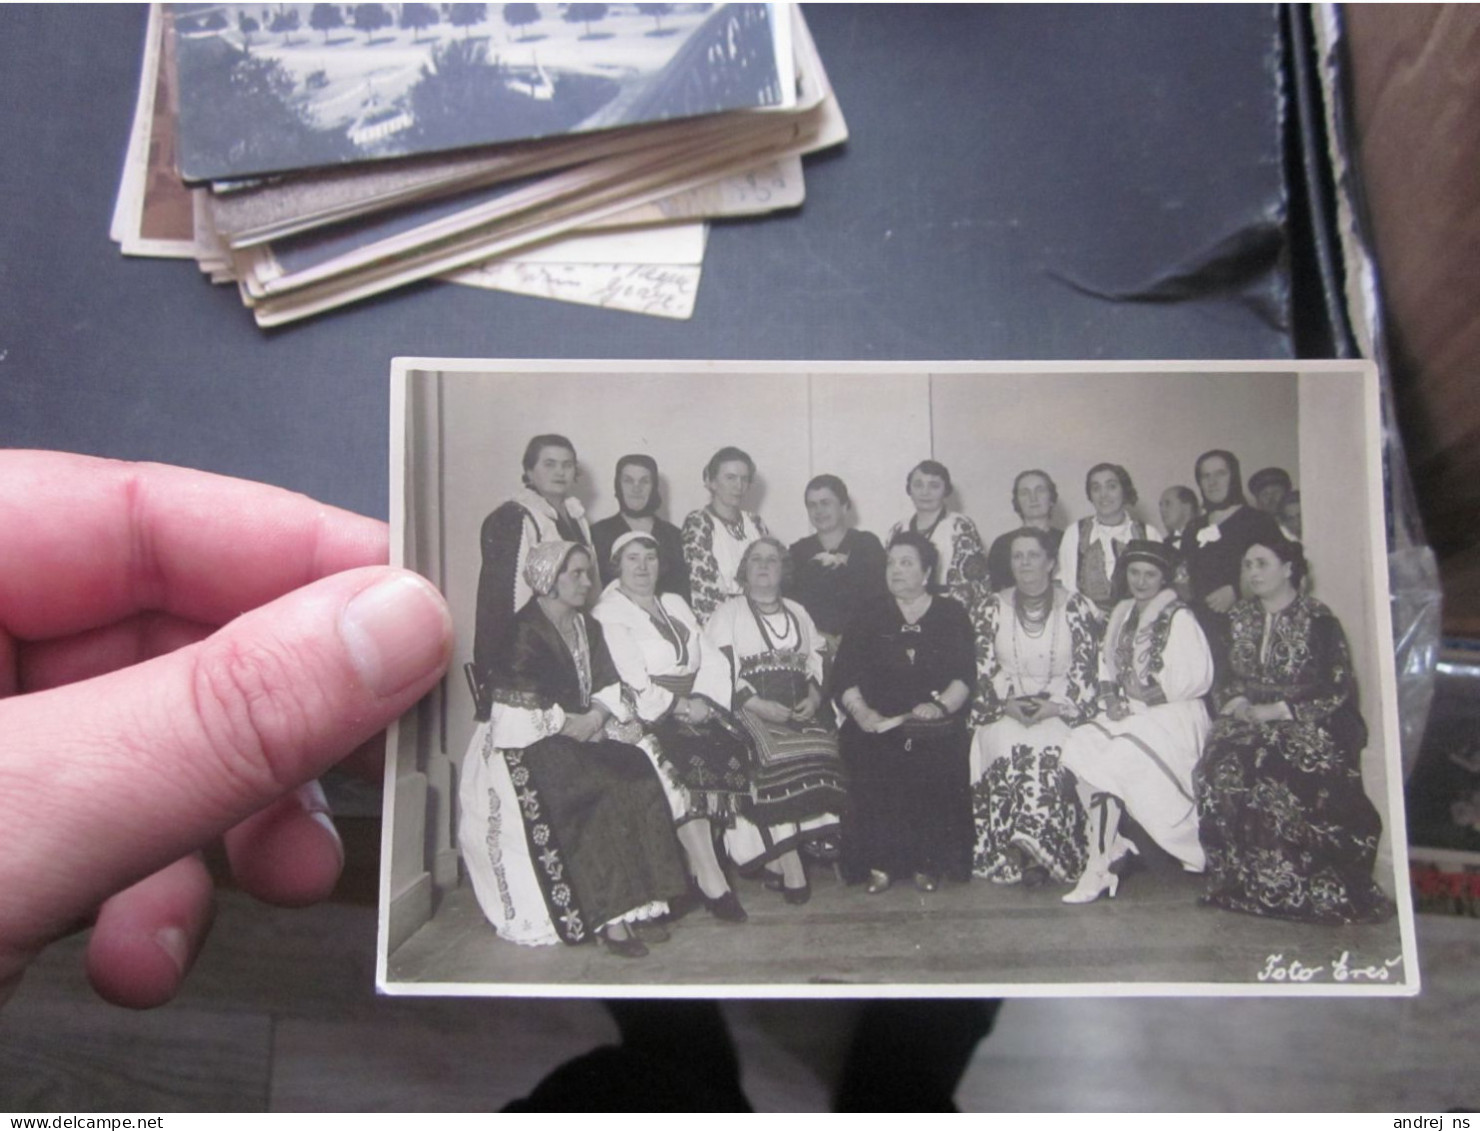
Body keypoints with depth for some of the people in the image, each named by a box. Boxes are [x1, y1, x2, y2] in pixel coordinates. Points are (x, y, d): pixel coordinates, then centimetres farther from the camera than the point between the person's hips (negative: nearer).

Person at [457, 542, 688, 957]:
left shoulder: (588, 628, 16)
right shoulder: (524, 630, -7)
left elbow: (607, 689, 11)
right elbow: (520, 704, -15)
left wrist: (595, 717, -9)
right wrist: (570, 724, -14)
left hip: (581, 734, 7)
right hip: (530, 743, -7)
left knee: (637, 775, -19)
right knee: (601, 793, -28)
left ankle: (636, 904, -19)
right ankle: (609, 917, -26)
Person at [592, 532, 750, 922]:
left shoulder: (675, 604, 23)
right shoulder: (608, 613, 2)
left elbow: (714, 662, 15)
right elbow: (633, 684, -10)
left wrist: (703, 701, -4)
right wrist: (680, 706, -13)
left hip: (695, 709, 6)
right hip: (645, 717, -6)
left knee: (734, 751, -21)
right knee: (685, 762, -31)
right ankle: (711, 880, -28)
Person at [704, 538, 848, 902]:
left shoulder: (798, 613, 26)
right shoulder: (728, 613, 11)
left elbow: (817, 661, 19)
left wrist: (814, 696, -3)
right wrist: (757, 705, -15)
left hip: (801, 706, 4)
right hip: (752, 708, -4)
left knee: (823, 749, -25)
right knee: (777, 756, -32)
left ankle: (777, 861, -20)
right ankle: (788, 866, -27)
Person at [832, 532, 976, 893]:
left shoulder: (952, 615, 16)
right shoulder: (871, 617, 18)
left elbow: (965, 674, 3)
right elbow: (845, 676, 5)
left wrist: (941, 705, -16)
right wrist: (861, 711, -13)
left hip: (934, 725, -1)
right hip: (878, 723, 1)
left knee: (936, 756, -32)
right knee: (867, 755, -31)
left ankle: (927, 862, -17)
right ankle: (879, 862, -20)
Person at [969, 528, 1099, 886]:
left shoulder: (1076, 607, 5)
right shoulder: (992, 608, 10)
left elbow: (1084, 667, 0)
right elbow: (983, 667, 5)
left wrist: (1056, 705, -12)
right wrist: (1007, 703, -9)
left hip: (1060, 709, -1)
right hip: (1005, 710, 1)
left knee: (1048, 754, -31)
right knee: (1008, 751, -30)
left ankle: (1037, 851, -23)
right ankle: (1014, 853, -23)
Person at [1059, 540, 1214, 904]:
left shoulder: (1179, 619, -6)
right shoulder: (1122, 613, 15)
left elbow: (1196, 679, -13)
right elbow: (1107, 663, 17)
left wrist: (1140, 701, -15)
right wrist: (1109, 697, -4)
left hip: (1171, 715, -6)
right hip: (1125, 712, 6)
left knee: (1111, 762, -28)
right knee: (1078, 748, -22)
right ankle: (1111, 843, -14)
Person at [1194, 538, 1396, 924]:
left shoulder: (1317, 620, -3)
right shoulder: (1239, 618, 14)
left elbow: (1334, 688, -10)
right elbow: (1227, 678, 16)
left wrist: (1273, 711, -15)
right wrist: (1239, 703, -6)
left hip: (1307, 724, -4)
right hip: (1249, 719, 4)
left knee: (1268, 769, -32)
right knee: (1219, 769, -25)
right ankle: (1237, 881, -16)